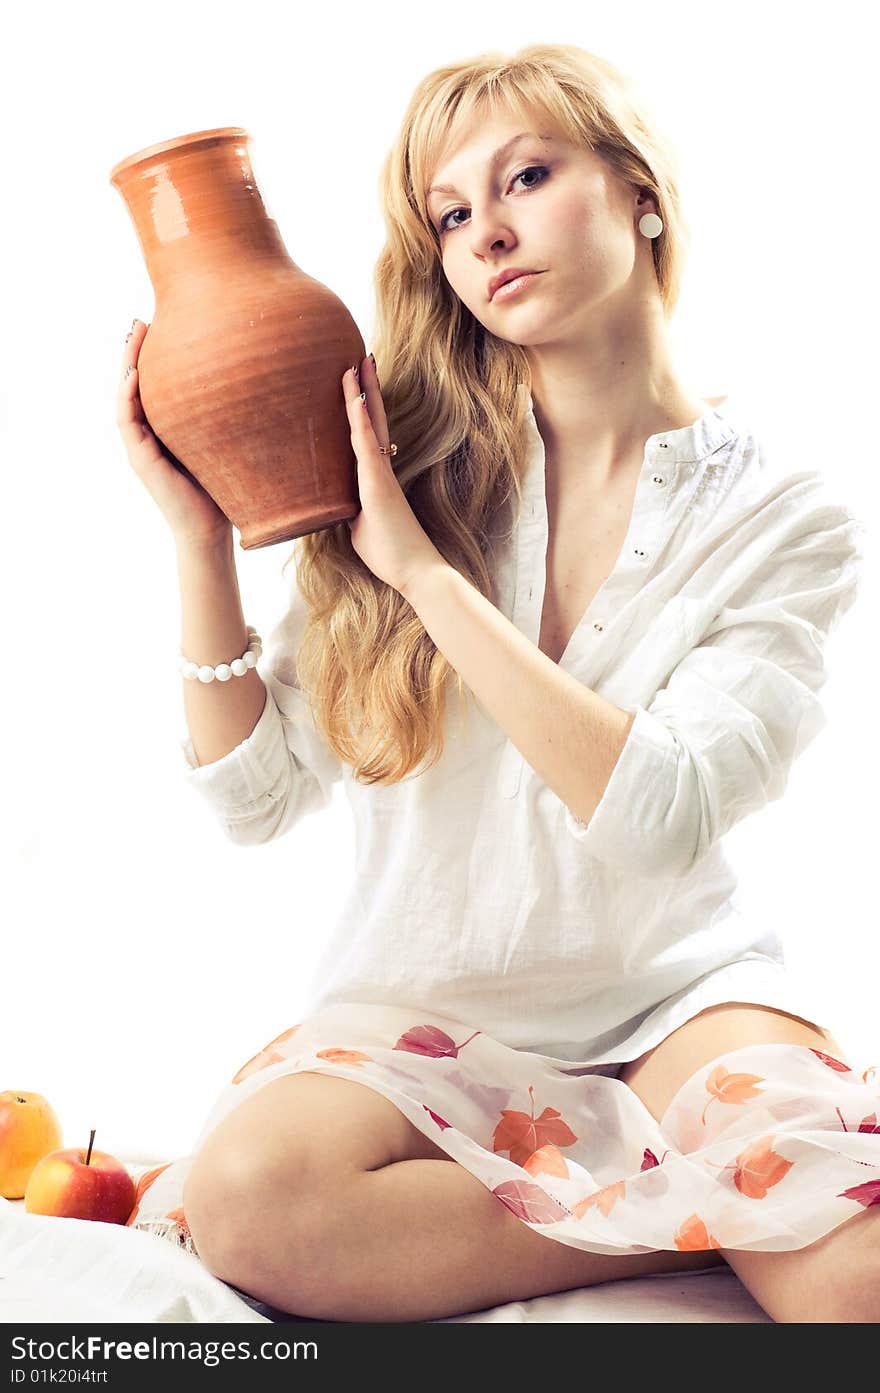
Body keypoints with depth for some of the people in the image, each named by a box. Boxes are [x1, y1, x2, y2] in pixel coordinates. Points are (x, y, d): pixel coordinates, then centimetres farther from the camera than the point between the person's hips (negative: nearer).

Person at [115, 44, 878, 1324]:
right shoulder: (407, 469, 0)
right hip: (432, 1001, 3)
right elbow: (253, 797, -1)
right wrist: (200, 536, -12)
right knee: (249, 1198, -31)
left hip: (670, 988, -3)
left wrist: (423, 566, -19)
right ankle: (712, 1203, -13)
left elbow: (661, 819, -18)